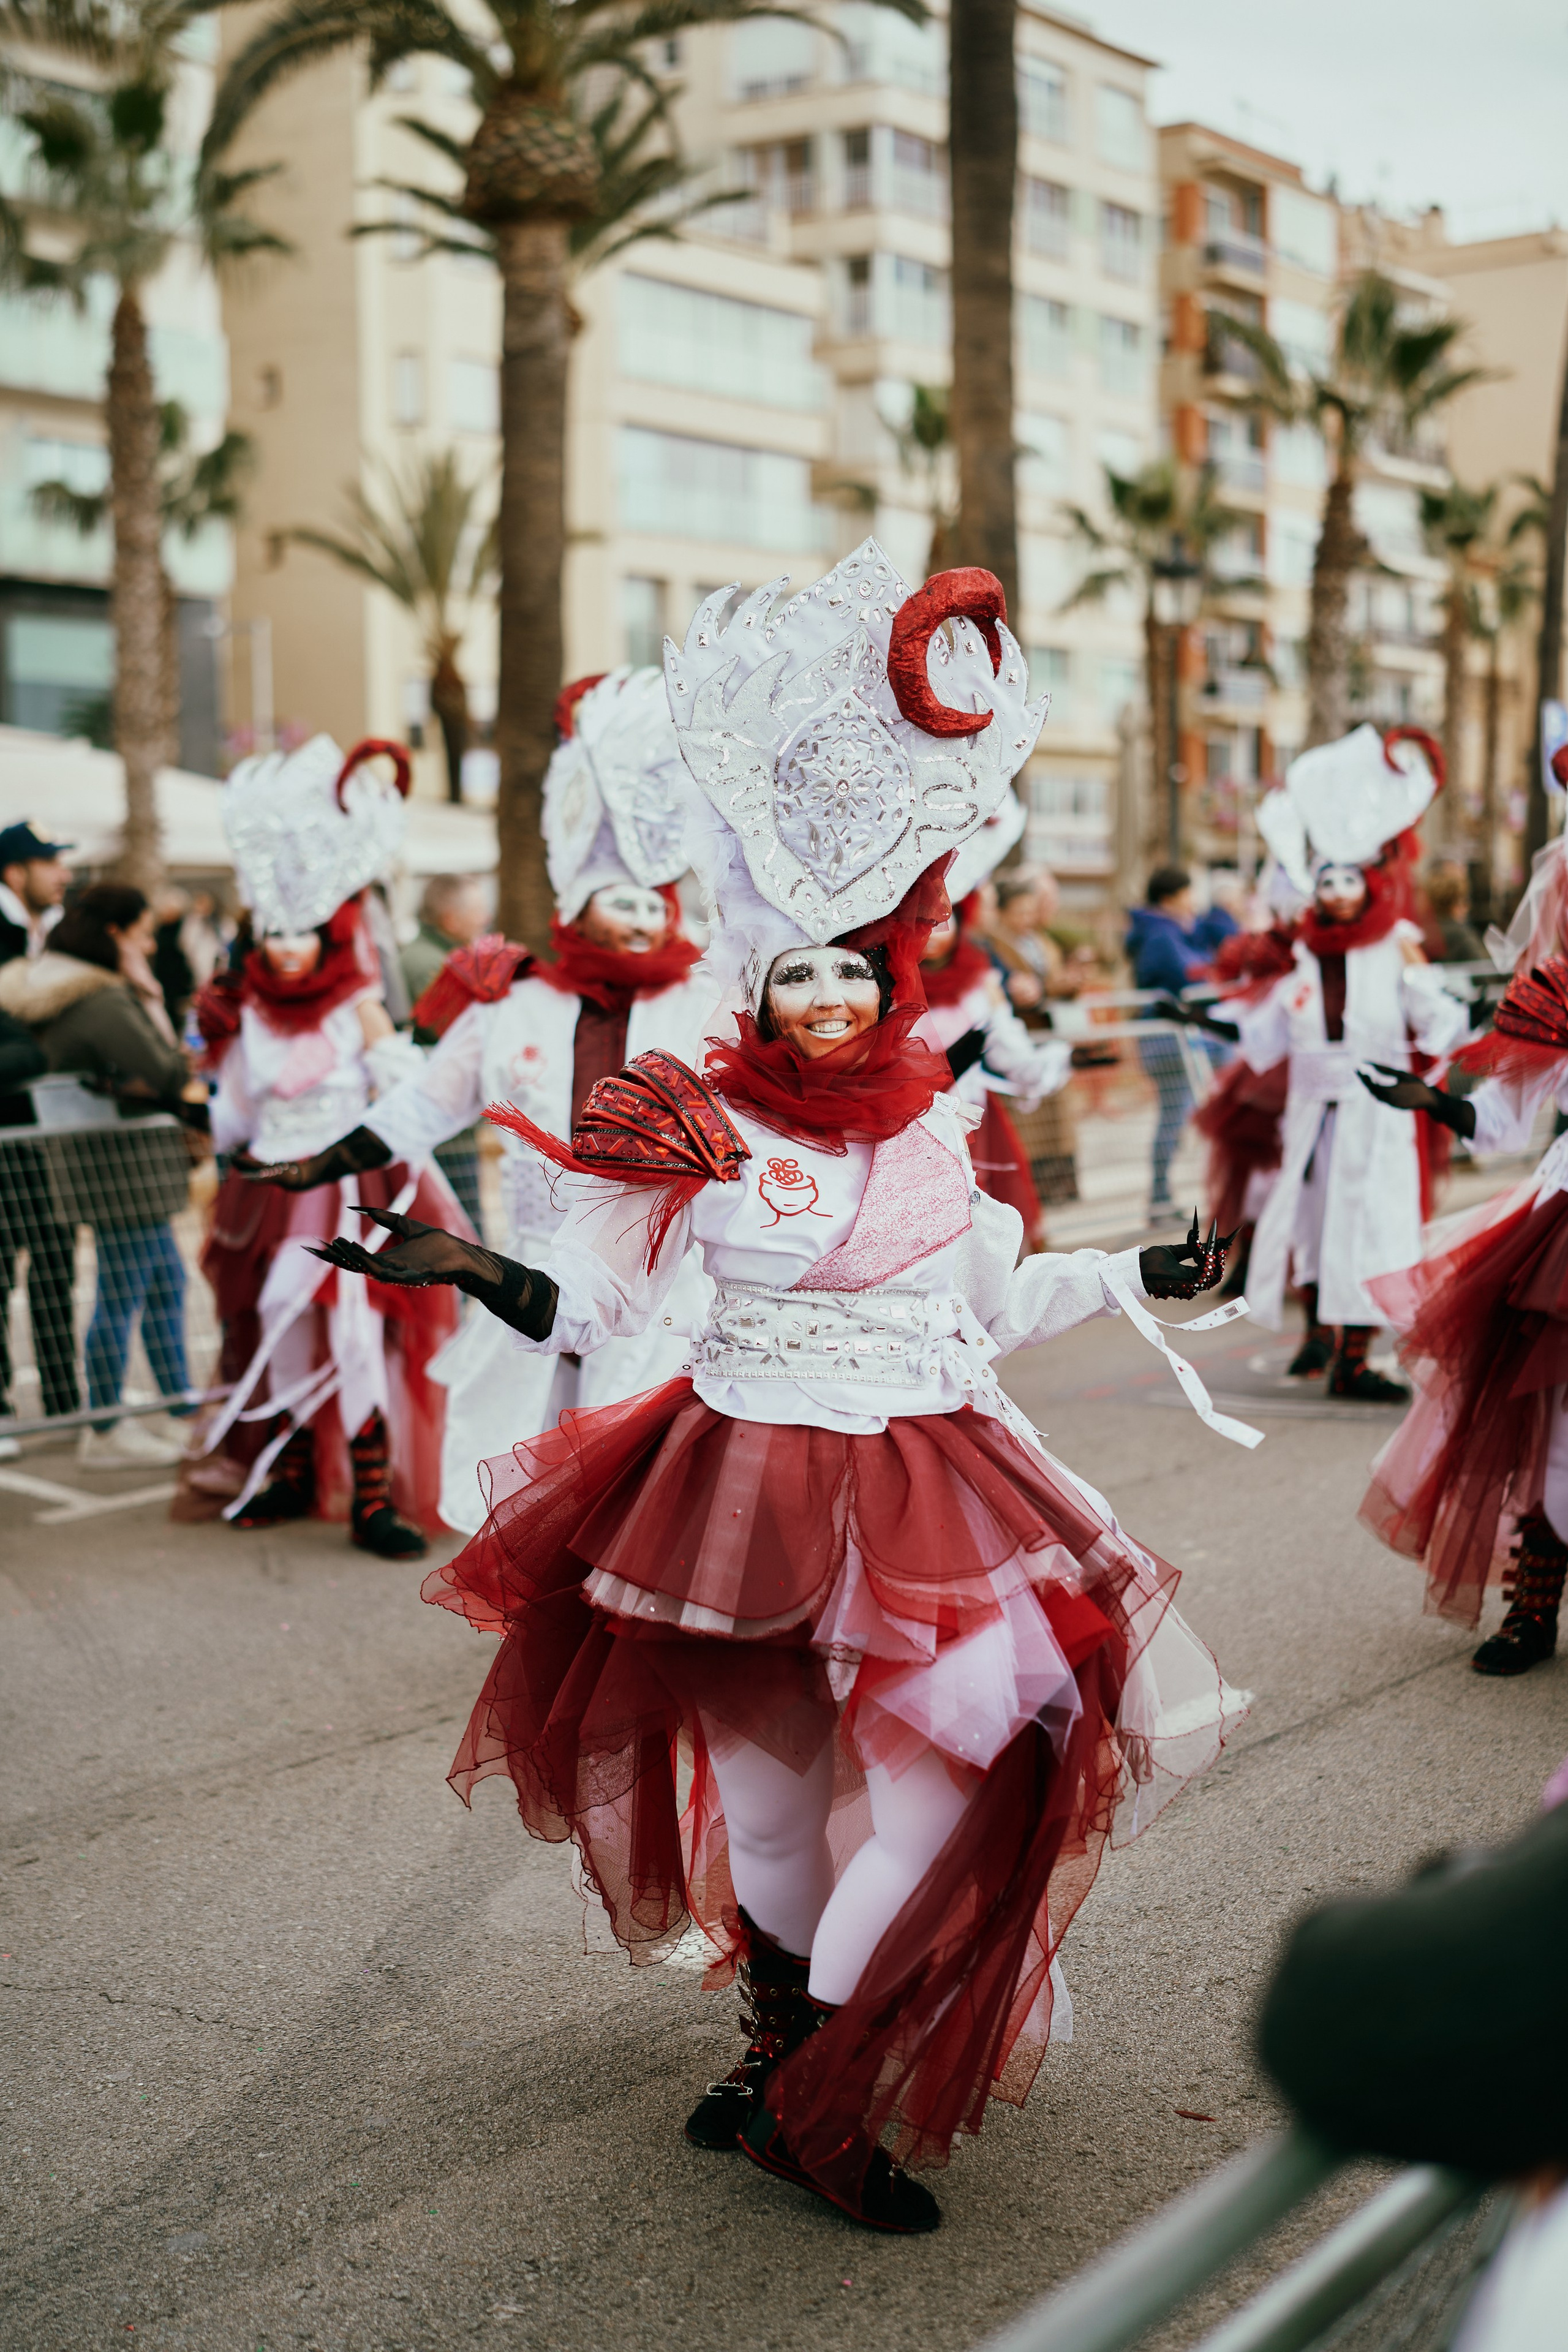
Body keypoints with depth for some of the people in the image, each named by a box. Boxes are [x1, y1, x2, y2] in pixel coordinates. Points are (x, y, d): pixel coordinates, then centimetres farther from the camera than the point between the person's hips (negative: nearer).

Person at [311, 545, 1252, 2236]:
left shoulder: (929, 1130, 7)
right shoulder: (700, 1133, -6)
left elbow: (987, 1306, 19)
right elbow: (588, 1304, -7)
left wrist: (1137, 1279, 22)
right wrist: (469, 1273, -23)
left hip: (934, 1491, 4)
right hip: (756, 1484, -4)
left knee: (972, 1753, -4)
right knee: (774, 1793, 8)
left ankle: (796, 2079, 12)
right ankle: (799, 2089, 30)